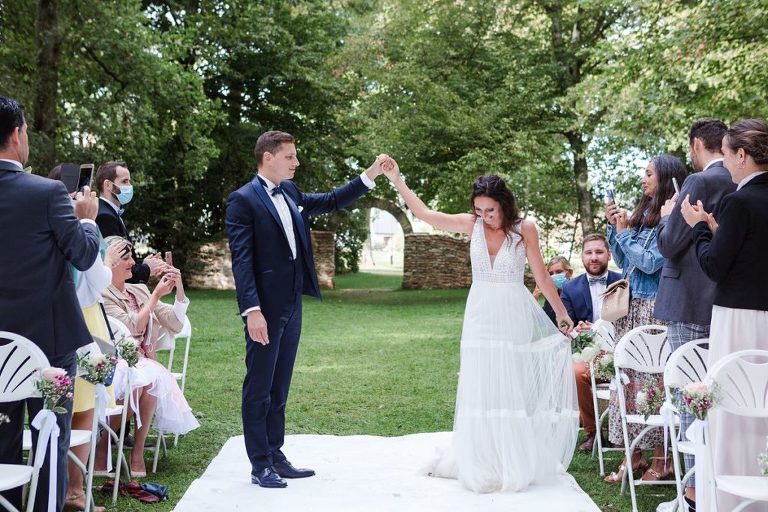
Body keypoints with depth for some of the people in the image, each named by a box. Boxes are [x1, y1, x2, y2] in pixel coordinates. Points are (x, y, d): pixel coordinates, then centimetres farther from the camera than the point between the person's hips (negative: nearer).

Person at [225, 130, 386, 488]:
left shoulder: (290, 192, 12)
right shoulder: (243, 200, -10)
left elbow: (331, 202, 21)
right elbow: (241, 259, -15)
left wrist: (370, 175, 10)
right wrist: (252, 310, -22)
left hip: (291, 305, 8)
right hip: (266, 307, -8)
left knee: (280, 386, 14)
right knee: (259, 387, 2)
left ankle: (275, 455, 23)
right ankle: (260, 464, 11)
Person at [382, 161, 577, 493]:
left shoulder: (525, 228, -7)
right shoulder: (472, 224, -1)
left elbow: (541, 277, 0)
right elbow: (424, 213, -3)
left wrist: (561, 314, 4)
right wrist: (396, 179, -10)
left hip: (514, 317, -2)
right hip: (481, 316, 3)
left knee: (513, 389, 3)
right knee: (481, 390, 6)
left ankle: (516, 462, 15)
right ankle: (482, 463, 17)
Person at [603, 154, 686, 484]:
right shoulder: (643, 214, 14)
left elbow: (650, 263, -14)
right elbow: (623, 261, 18)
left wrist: (624, 232, -6)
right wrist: (613, 226, 8)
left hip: (653, 308, -8)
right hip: (631, 306, 8)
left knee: (653, 380, -5)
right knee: (628, 378, 8)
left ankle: (662, 459, 4)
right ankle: (634, 454, 16)